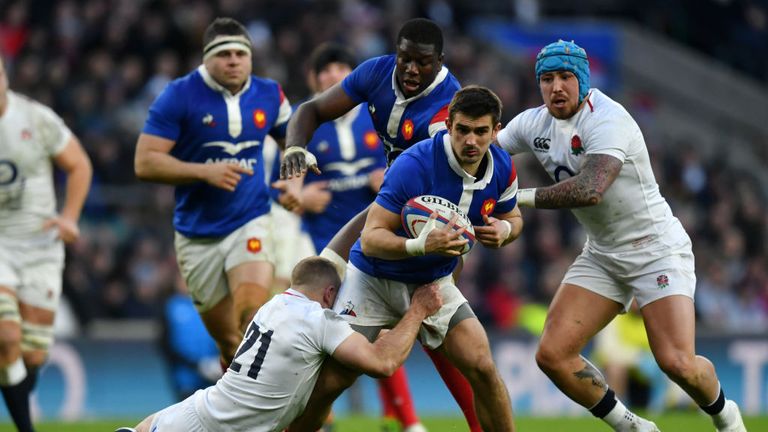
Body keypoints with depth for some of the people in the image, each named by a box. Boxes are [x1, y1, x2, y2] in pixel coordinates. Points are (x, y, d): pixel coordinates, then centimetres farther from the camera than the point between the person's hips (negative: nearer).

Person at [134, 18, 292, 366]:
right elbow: (145, 163, -12)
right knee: (229, 342, 6)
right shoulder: (179, 96, -9)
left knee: (253, 313, -26)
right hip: (198, 236, -1)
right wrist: (204, 172, -22)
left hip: (250, 223, 1)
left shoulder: (269, 95, 2)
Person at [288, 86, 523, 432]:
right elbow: (371, 238, -28)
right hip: (373, 281, -4)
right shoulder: (415, 165, -29)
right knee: (331, 380, -8)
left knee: (482, 367, -11)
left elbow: (512, 217, 11)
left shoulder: (502, 168, -10)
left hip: (434, 283, 5)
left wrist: (504, 229, -15)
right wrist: (421, 246, -46)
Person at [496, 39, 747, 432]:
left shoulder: (606, 118, -23)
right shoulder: (533, 124, 1)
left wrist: (523, 197, -29)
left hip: (658, 249, -7)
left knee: (677, 363, -19)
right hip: (602, 255, 7)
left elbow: (589, 190, -37)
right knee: (552, 355, -10)